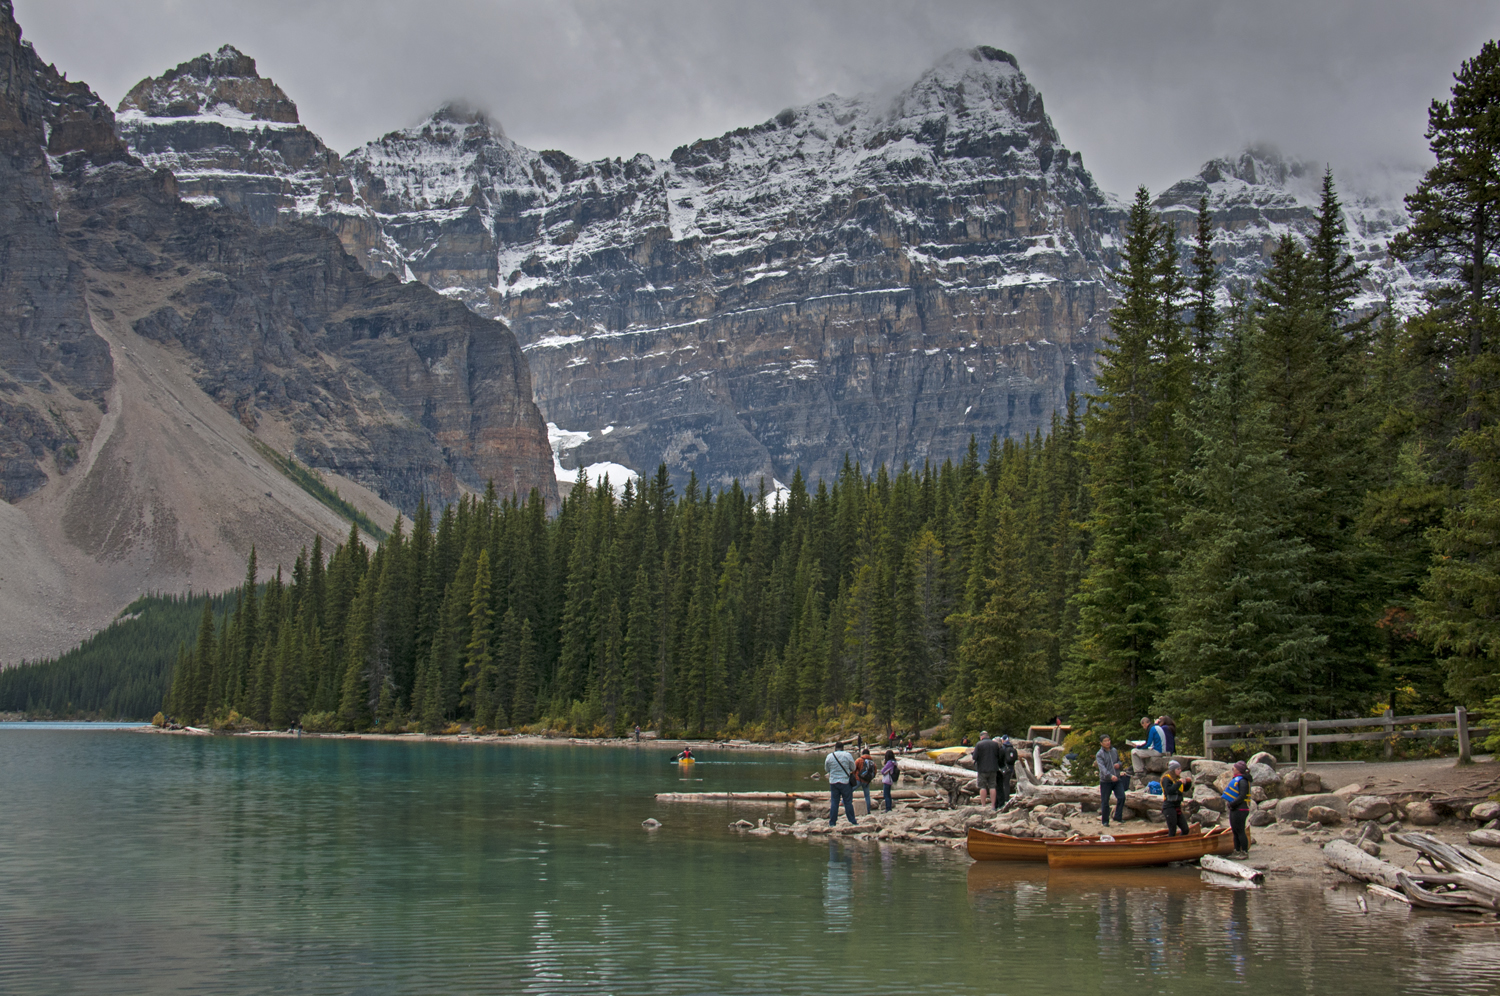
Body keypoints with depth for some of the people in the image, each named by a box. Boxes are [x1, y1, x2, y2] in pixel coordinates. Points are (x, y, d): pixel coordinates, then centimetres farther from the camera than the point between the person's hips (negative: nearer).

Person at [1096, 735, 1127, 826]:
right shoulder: (1099, 754, -7)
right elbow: (1102, 767, -21)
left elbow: (1119, 760, 26)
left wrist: (1118, 764, -1)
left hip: (1117, 779, 4)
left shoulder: (1114, 751, 11)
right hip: (1105, 781, -4)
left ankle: (1118, 816, 6)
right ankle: (1105, 820, 13)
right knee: (1105, 802, 2)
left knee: (1121, 797, -8)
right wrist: (1110, 776, -37)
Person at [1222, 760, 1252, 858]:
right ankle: (1237, 851, 20)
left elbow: (1242, 796, -23)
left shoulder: (1242, 781, -15)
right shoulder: (1237, 779, 17)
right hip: (1235, 810, 11)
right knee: (1235, 831, 14)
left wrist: (1231, 804, -20)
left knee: (1240, 831, -6)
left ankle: (1245, 852, -2)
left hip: (1240, 810, -11)